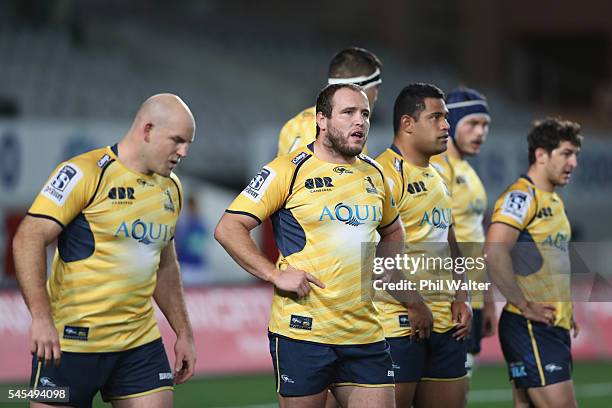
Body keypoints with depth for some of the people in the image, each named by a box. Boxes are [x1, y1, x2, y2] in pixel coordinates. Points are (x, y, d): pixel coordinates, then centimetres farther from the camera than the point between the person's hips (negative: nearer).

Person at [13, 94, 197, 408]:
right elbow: (28, 240, -16)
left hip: (140, 343, 6)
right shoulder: (85, 173, -10)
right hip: (71, 342, -6)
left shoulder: (171, 188, 13)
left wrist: (183, 333, 22)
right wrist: (41, 318, -25)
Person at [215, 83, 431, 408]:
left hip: (366, 334, 5)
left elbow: (392, 231, 32)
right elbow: (228, 228, -7)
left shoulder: (374, 174, 13)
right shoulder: (288, 170, -5)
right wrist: (275, 274, -15)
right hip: (302, 332, -5)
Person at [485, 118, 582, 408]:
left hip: (555, 327, 9)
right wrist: (524, 306, -20)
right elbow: (494, 253, -25)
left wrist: (566, 312, 18)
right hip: (530, 327, -9)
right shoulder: (521, 196, -12)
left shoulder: (554, 201, 19)